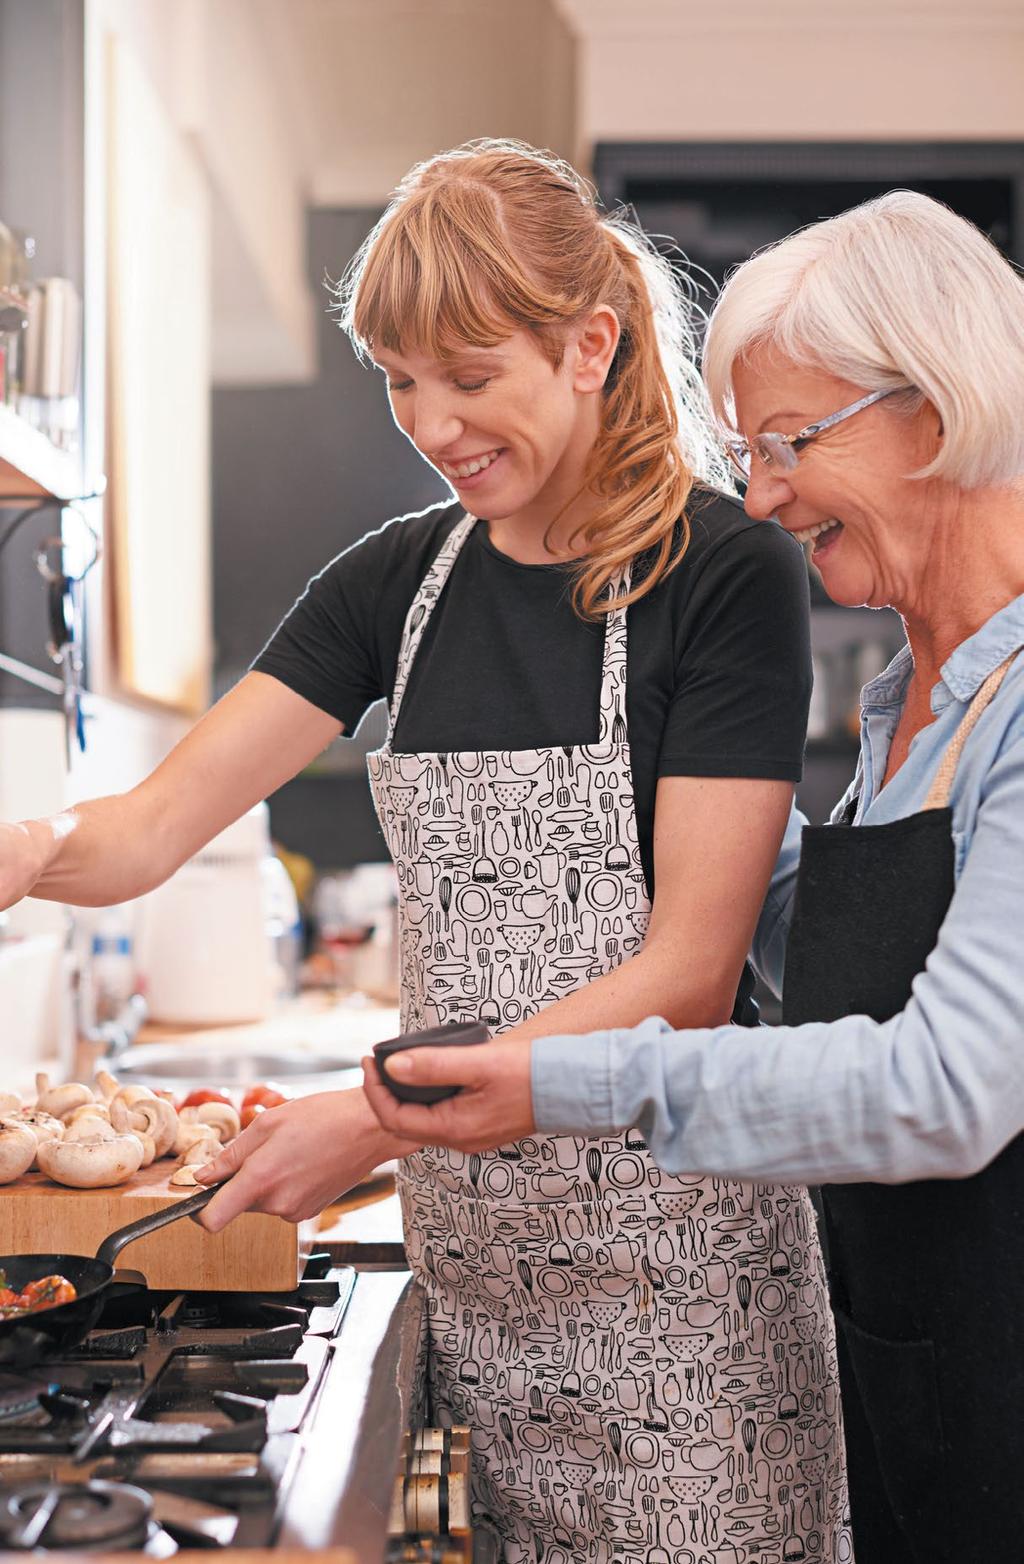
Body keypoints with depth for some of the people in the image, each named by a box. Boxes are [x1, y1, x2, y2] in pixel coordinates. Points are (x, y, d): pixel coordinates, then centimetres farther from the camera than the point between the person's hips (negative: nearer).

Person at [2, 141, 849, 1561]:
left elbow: (687, 971, -14)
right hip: (471, 1228, 4)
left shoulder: (723, 573, -10)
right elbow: (149, 829, 3)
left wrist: (384, 1116, -20)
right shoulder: (402, 580, 7)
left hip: (666, 1224, -4)